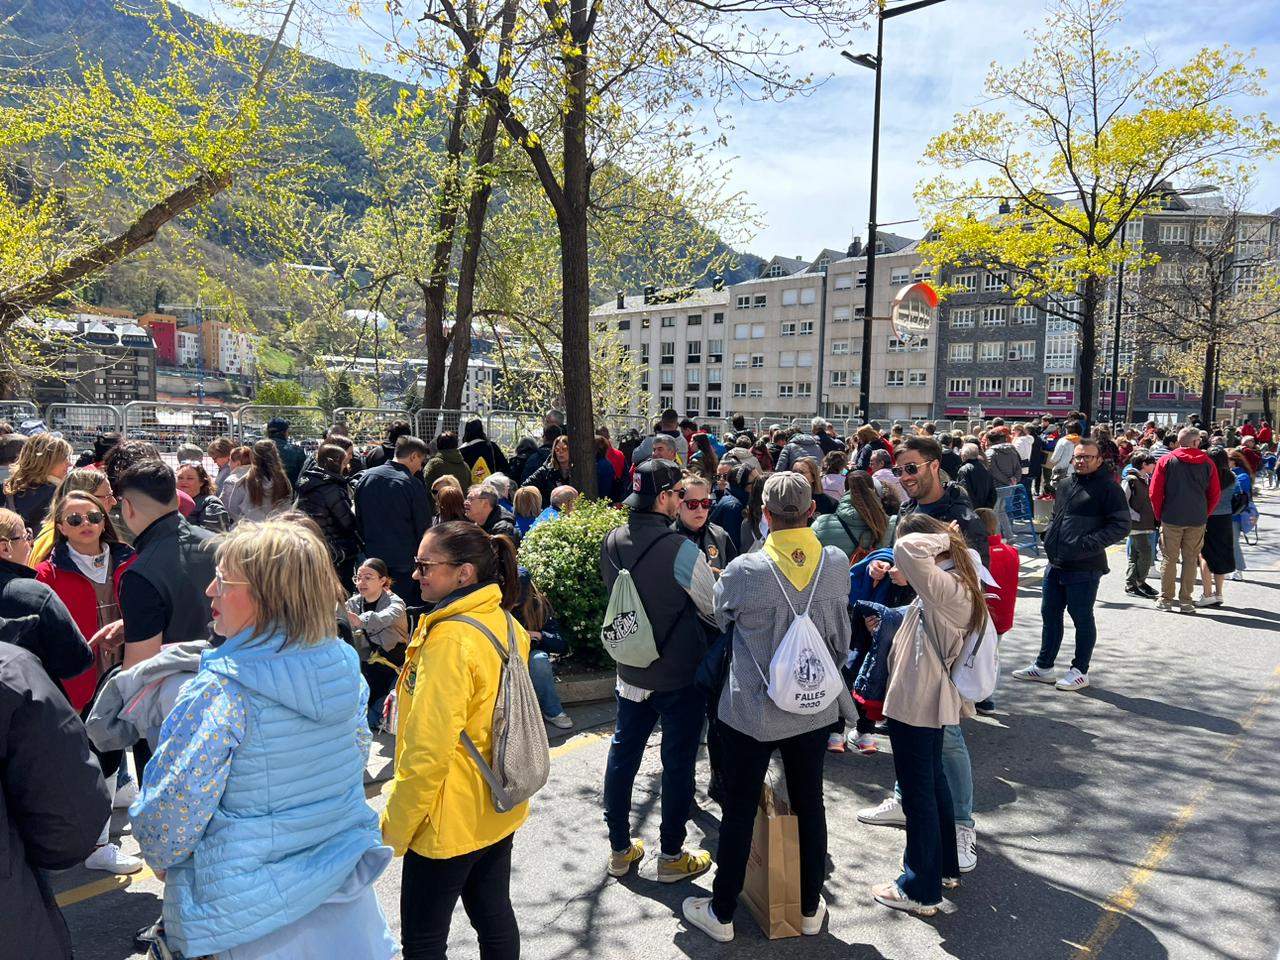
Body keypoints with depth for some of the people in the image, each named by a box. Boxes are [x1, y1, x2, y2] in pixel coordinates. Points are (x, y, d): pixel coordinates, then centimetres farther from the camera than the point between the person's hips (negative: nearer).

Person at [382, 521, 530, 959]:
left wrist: (393, 829, -13)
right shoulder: (506, 623, 0)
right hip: (499, 809, 8)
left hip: (449, 822, -8)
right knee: (495, 917, 21)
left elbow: (428, 749, -24)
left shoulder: (449, 639, -25)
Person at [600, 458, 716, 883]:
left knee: (623, 754, 16)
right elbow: (715, 609, -12)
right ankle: (671, 856, 23)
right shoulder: (681, 550, -23)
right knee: (678, 763, 9)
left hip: (630, 672, 6)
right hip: (680, 675, -5)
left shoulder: (611, 543, -5)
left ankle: (620, 849, 29)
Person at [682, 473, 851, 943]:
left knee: (739, 811, 11)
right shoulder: (837, 564, -9)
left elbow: (717, 616, 1)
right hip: (814, 708, 3)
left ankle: (721, 913, 27)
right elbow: (842, 639, 4)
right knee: (809, 804, 18)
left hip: (752, 710, -3)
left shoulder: (745, 570, -20)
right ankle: (810, 909, 35)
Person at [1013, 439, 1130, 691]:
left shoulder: (1108, 488, -7)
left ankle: (1080, 671, 18)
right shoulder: (1065, 484, 14)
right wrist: (1049, 538, 9)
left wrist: (1086, 544, -20)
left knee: (1082, 618, 4)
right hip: (1055, 564, 7)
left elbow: (1121, 526, -12)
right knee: (1050, 614, 14)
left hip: (1084, 568, -7)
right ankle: (1044, 667, 26)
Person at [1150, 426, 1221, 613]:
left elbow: (1155, 492, -4)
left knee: (1169, 559, 7)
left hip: (1171, 518, -1)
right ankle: (1186, 600, 11)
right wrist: (1204, 514, 15)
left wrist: (1160, 515, 7)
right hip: (1197, 520, 1)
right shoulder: (1207, 463, 1)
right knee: (1190, 559, 8)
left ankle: (1166, 599, 10)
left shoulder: (1166, 460, -3)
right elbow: (1215, 494, 4)